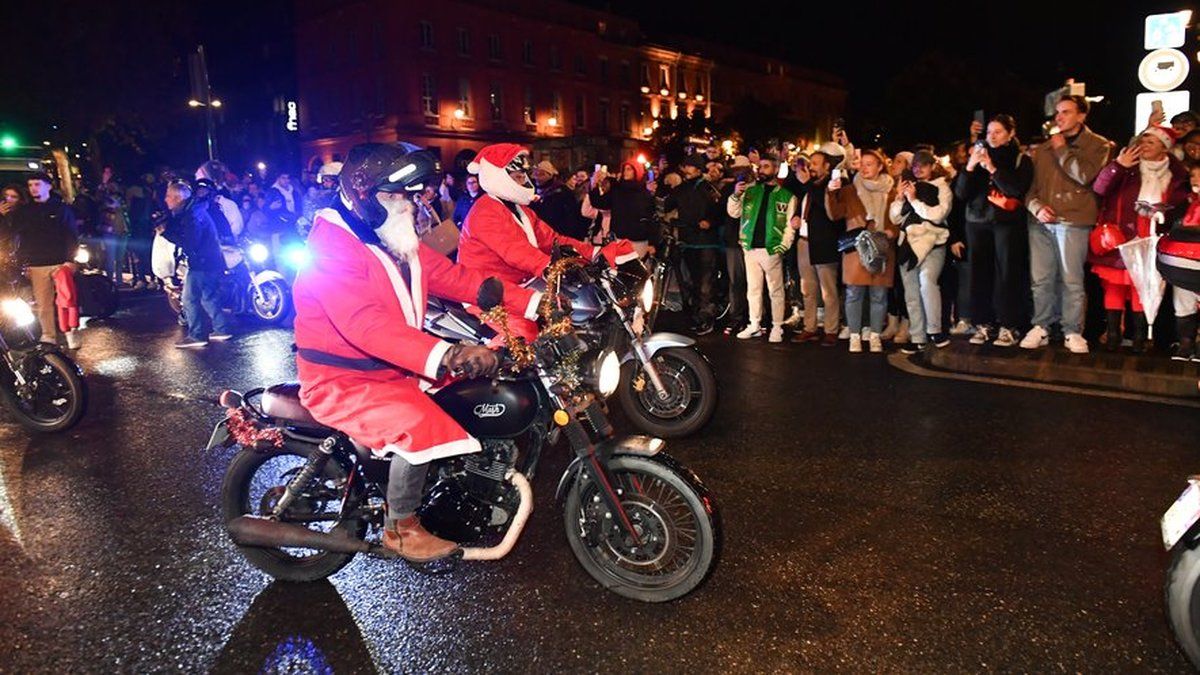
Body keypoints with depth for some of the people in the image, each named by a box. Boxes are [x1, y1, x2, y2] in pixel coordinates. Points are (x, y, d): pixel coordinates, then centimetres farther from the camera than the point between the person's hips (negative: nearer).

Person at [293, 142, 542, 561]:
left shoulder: (398, 243, 8)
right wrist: (445, 355, -52)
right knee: (420, 426, -29)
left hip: (395, 368, 9)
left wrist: (533, 302, -10)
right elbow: (366, 325, -37)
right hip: (341, 381, -9)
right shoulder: (332, 248, -21)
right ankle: (400, 527, -5)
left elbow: (456, 278, 1)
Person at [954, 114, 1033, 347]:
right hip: (977, 223, 3)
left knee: (1006, 274, -7)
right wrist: (970, 167, -9)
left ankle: (1008, 327, -2)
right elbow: (961, 193, 6)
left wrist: (992, 168, -16)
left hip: (1008, 223, -3)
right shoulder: (978, 156, 13)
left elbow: (1017, 189, -11)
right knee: (980, 274, -3)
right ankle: (983, 325, 3)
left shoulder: (1021, 160, 4)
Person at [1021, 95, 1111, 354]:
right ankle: (1040, 328, 12)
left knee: (1071, 280, -3)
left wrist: (1062, 150, -2)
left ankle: (1073, 332, 6)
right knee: (1040, 279, 3)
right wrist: (1036, 206, -4)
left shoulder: (1097, 145, 5)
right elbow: (1030, 185, 16)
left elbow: (1084, 175, -12)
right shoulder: (1044, 148, 18)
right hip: (1041, 221, 4)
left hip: (1073, 222, -4)